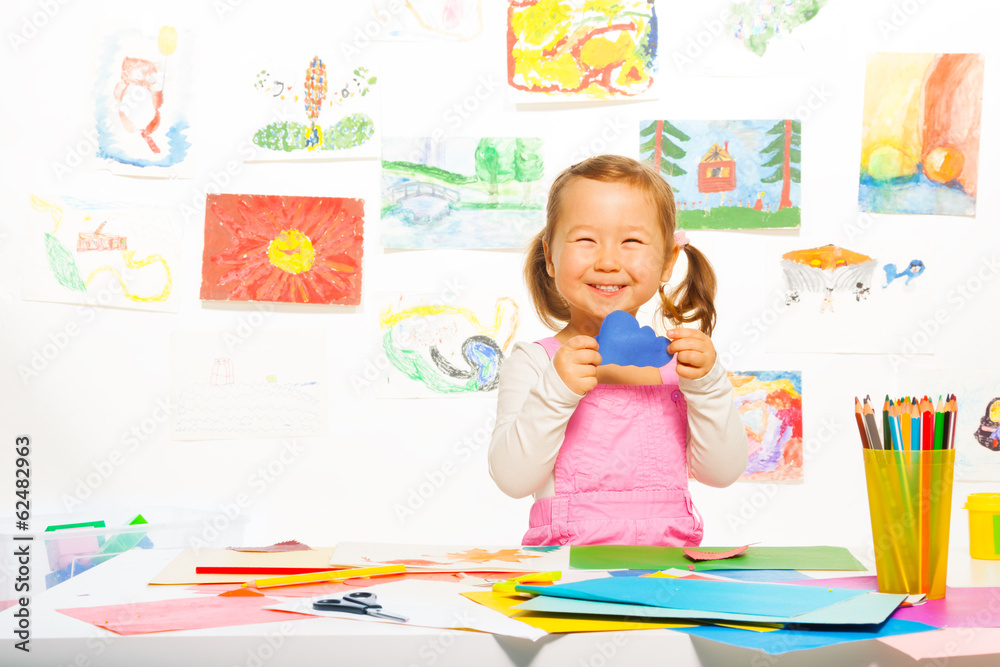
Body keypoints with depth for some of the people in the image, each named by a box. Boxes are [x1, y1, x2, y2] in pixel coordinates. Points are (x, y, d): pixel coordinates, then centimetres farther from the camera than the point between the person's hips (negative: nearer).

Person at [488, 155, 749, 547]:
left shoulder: (680, 359, 7)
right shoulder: (531, 363, -1)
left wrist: (707, 386, -10)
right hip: (565, 566, -2)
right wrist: (555, 394, -21)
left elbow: (723, 472, 3)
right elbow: (512, 479, -10)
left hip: (668, 564, 3)